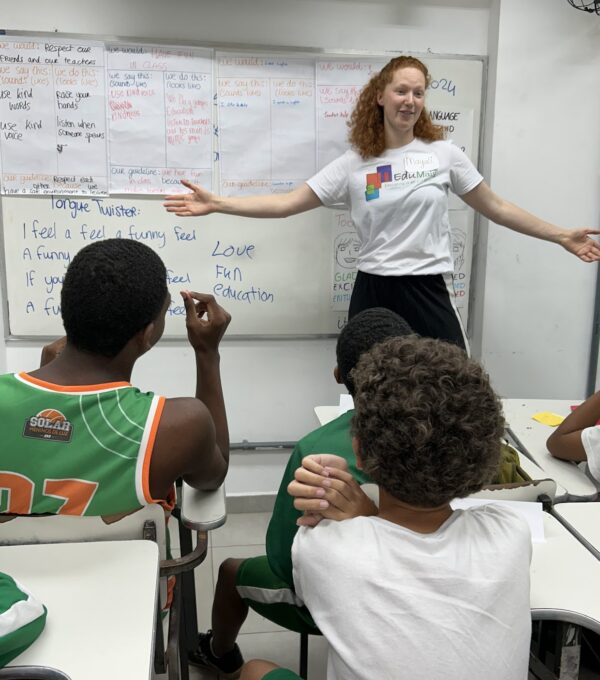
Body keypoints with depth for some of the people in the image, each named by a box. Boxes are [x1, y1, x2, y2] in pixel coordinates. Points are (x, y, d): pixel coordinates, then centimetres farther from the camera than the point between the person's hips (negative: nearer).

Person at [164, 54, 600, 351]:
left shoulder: (443, 153, 3)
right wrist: (217, 204, -9)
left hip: (429, 291, 0)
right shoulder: (354, 164, 2)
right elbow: (288, 203, -1)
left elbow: (496, 208, 10)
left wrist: (561, 235, 9)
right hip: (374, 291, 1)